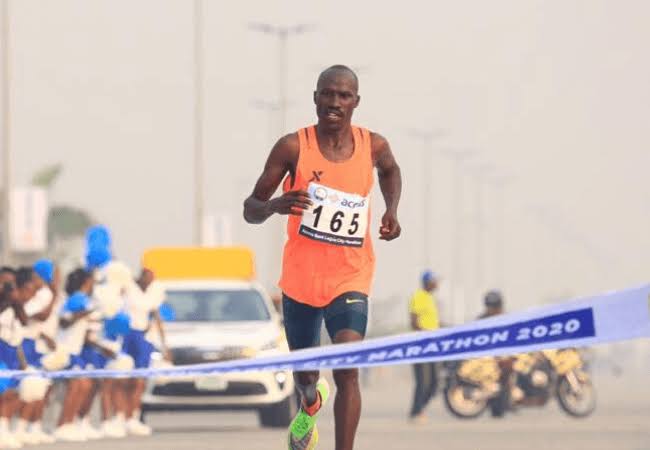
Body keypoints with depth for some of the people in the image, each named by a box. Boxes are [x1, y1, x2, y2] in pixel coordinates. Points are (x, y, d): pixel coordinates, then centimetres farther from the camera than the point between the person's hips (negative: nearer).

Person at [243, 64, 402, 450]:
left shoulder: (373, 146, -4)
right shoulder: (293, 147, -12)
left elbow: (391, 171, 23)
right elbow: (250, 210, -8)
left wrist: (392, 210, 4)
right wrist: (274, 206, -31)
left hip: (350, 278, 0)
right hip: (301, 277, 1)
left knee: (348, 371, -21)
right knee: (305, 372, 19)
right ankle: (311, 403, 58)